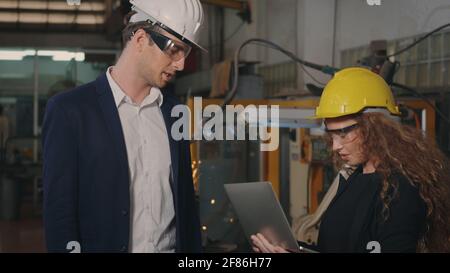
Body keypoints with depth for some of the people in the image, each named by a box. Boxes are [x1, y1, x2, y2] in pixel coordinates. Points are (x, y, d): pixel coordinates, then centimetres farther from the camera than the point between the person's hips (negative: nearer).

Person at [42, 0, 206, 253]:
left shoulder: (173, 111, 5)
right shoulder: (70, 109, -11)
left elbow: (186, 200, 7)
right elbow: (59, 211, -11)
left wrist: (194, 247, 2)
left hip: (173, 246, 5)